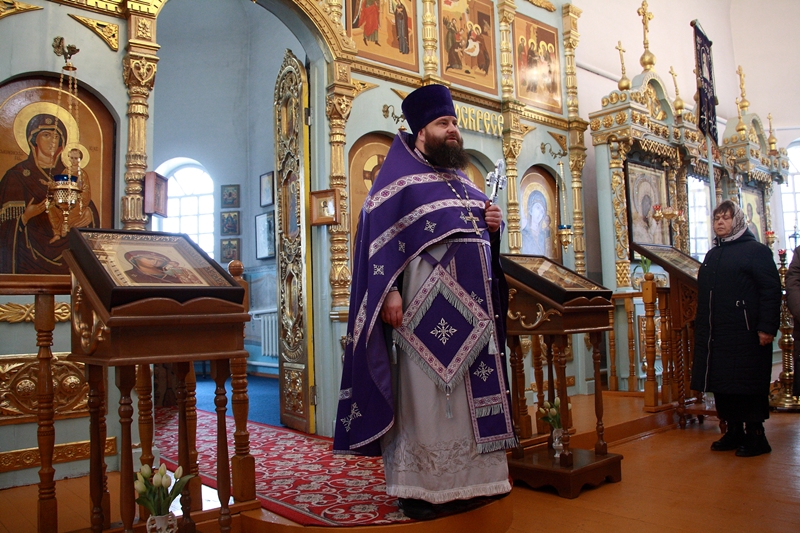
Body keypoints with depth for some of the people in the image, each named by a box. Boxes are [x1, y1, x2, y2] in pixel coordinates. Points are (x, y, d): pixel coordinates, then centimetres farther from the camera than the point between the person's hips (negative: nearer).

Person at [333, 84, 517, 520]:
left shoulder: (464, 181, 22)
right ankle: (420, 488, 6)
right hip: (427, 303, -7)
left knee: (471, 390, 8)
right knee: (425, 392, -4)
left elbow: (481, 233, 28)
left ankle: (467, 480, 19)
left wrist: (494, 223, 5)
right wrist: (390, 291, -21)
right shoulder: (399, 176, 0)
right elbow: (379, 234, -10)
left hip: (473, 302, 7)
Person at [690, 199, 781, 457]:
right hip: (715, 334, 7)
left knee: (748, 385, -1)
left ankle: (755, 436, 9)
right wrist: (700, 326, 16)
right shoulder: (712, 255, 19)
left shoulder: (756, 250, -3)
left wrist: (767, 327, -18)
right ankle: (734, 432, 19)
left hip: (745, 334, -7)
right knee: (722, 385, 9)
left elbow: (771, 290, -11)